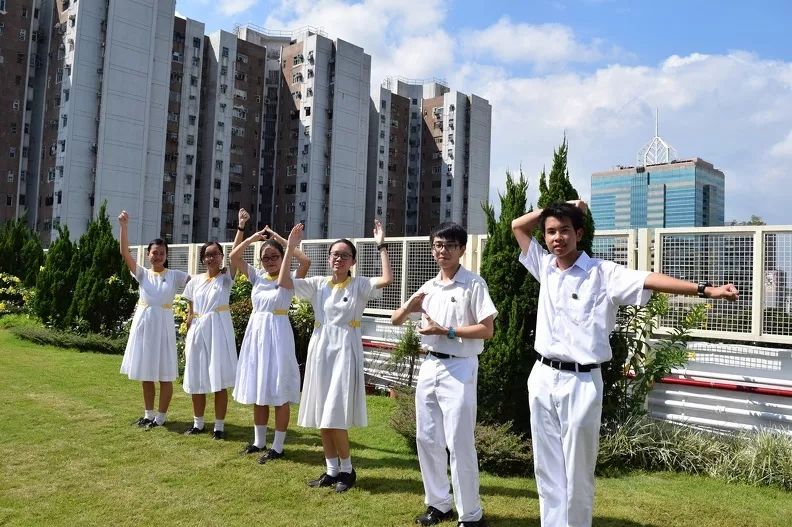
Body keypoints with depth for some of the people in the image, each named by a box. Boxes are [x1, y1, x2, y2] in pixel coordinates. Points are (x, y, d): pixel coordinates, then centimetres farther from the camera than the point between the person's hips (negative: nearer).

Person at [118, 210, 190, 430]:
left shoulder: (174, 276, 0)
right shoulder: (142, 273, 3)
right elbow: (125, 253, -8)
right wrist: (124, 226, -19)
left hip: (163, 324, -3)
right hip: (143, 323, 3)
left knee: (164, 374, 1)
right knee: (146, 372, 12)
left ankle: (161, 416, 13)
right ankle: (148, 414, 26)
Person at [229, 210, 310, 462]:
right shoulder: (257, 277, 9)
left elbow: (305, 261, -23)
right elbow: (234, 256, 6)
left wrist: (280, 238, -15)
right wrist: (253, 236, 0)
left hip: (277, 333, -6)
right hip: (256, 332, 6)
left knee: (279, 393, -1)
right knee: (257, 391, 14)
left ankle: (277, 446, 9)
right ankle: (259, 441, 27)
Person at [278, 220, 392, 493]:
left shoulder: (360, 285, -3)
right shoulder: (318, 284, 6)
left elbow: (387, 279, -20)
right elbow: (283, 282, -1)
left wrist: (381, 246, -18)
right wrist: (290, 248, -5)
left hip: (345, 350, -4)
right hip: (320, 348, 5)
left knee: (335, 415, -6)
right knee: (321, 415, 9)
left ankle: (347, 469, 14)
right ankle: (332, 469, 22)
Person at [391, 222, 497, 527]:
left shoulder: (474, 283, -7)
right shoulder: (428, 288, 10)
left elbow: (486, 330, -12)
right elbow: (395, 321, 13)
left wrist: (446, 331, -18)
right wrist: (411, 304, -7)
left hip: (459, 368, -6)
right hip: (429, 366, 7)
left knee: (459, 444, -2)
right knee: (427, 439, 12)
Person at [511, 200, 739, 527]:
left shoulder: (603, 273, -7)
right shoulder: (545, 267, 8)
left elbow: (649, 280, -19)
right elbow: (518, 225, 16)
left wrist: (706, 290, -29)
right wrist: (560, 207, 9)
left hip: (580, 383, -5)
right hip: (542, 378, 5)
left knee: (577, 473, 6)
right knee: (546, 469, 14)